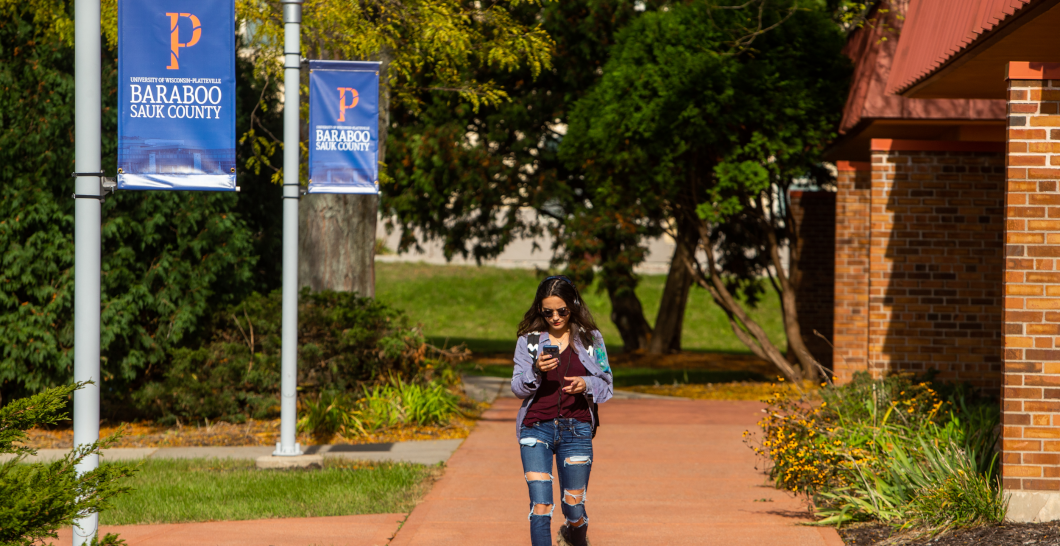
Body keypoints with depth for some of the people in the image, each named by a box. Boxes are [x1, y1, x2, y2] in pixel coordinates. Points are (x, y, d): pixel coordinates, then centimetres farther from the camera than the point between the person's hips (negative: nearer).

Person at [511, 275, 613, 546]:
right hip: (536, 430, -1)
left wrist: (586, 384, -13)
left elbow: (606, 384, 9)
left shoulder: (590, 339, 4)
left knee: (574, 508, 7)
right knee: (540, 507, -13)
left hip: (576, 429, 1)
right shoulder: (529, 340, 3)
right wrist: (536, 371, -18)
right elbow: (517, 388, 2)